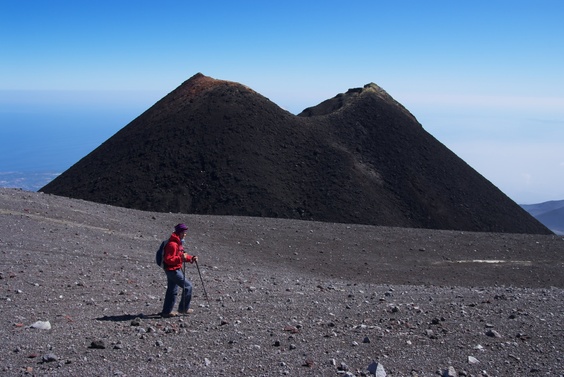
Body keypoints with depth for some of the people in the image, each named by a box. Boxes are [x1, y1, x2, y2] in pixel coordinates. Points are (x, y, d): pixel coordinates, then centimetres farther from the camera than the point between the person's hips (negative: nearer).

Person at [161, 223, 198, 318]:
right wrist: (181, 258, -33)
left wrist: (191, 258, 8)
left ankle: (166, 311, 22)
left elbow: (181, 255, 22)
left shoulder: (179, 242, 13)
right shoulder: (172, 244, -21)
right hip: (172, 270, -10)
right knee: (188, 286, -6)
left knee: (172, 290, 15)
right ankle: (183, 308, 4)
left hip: (175, 270, 10)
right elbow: (168, 259, -25)